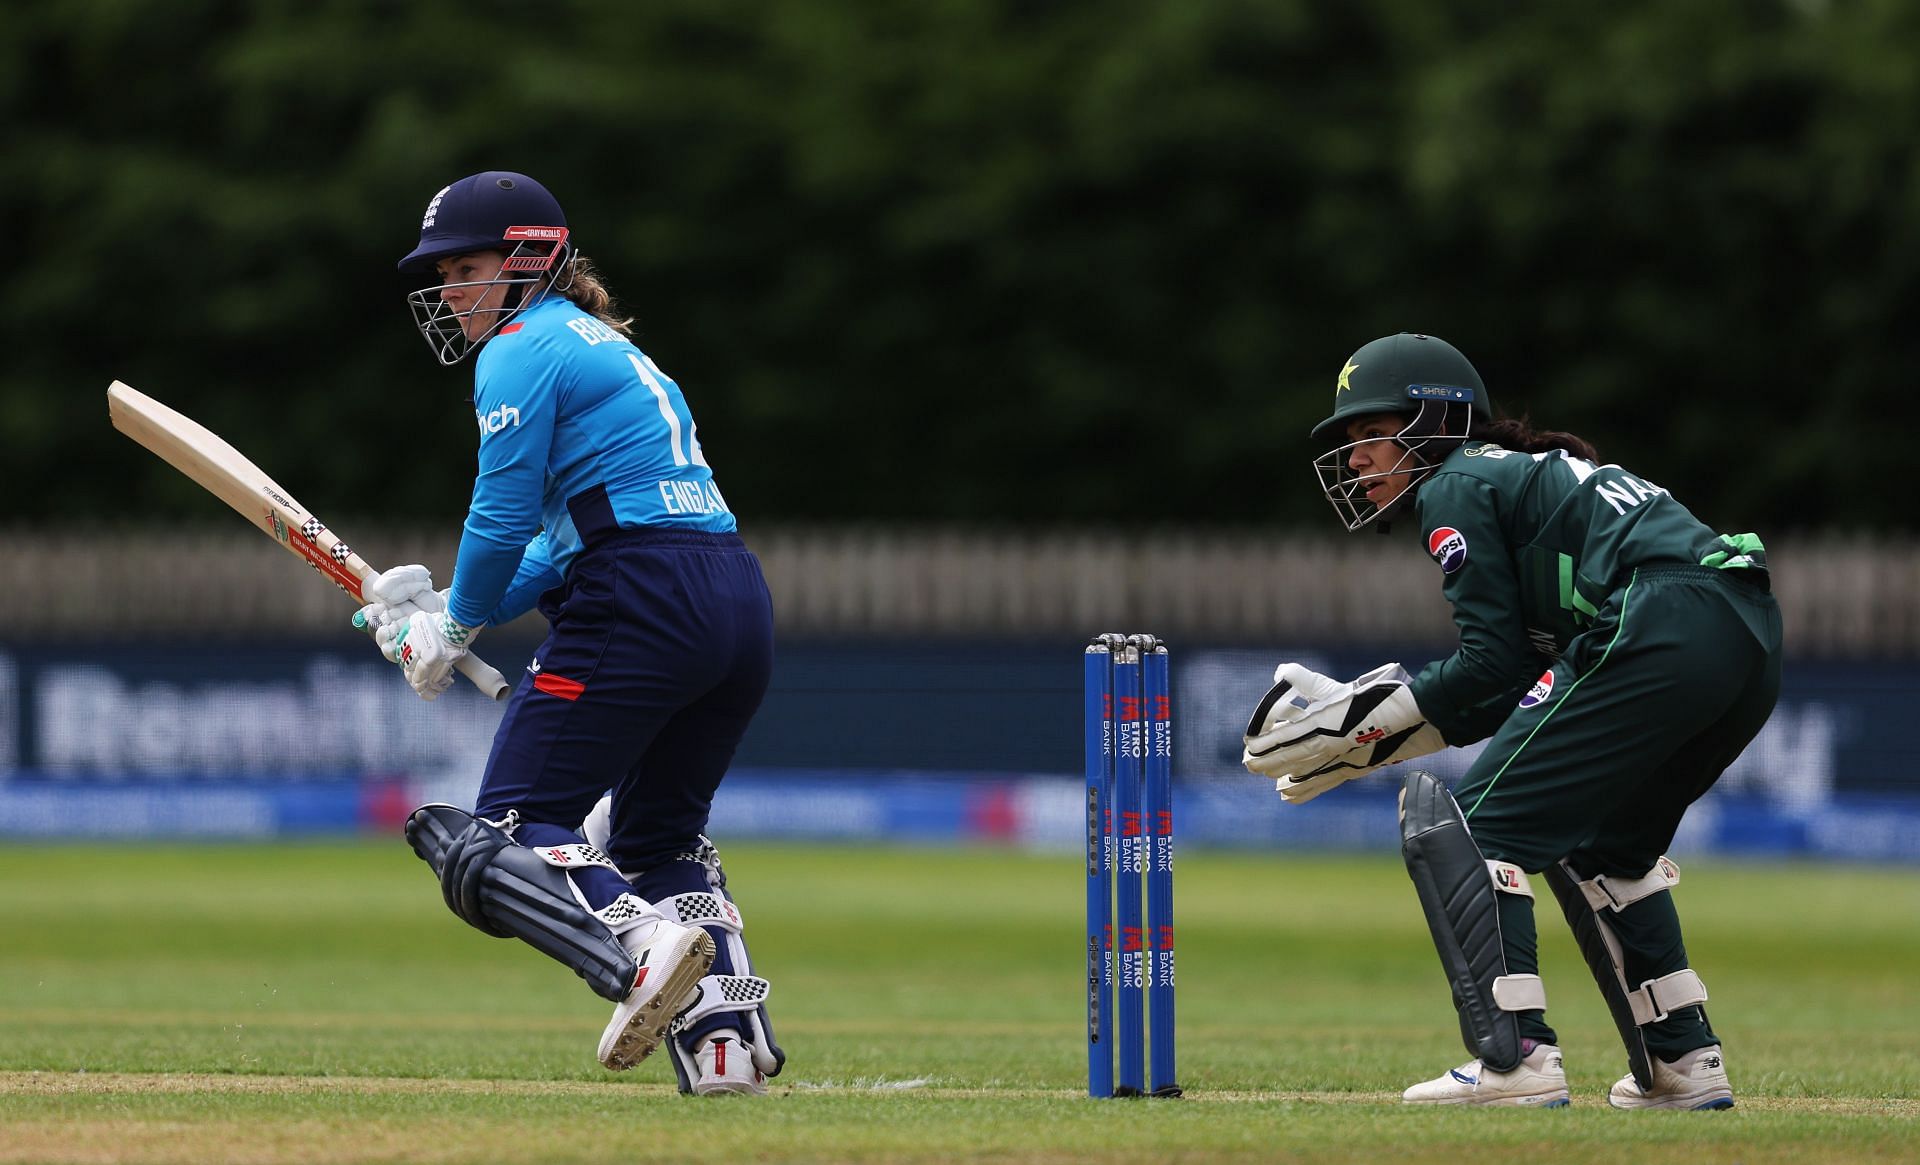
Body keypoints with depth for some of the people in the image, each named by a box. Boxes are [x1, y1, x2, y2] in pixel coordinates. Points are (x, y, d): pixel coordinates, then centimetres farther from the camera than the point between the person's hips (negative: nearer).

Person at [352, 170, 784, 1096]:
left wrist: (457, 626, 9)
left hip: (641, 605, -9)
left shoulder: (523, 351, -1)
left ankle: (642, 946, -32)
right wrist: (441, 618, 17)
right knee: (657, 834, 23)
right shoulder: (609, 349, 27)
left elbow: (503, 518, -8)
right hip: (739, 605, 9)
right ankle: (726, 1035, 7)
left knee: (509, 829, -6)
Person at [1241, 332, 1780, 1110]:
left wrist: (1361, 719, 7)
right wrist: (1361, 733, 26)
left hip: (1658, 633, -10)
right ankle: (1684, 1060, 22)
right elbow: (1511, 692, 27)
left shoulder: (1457, 488, 6)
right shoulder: (1533, 474, 32)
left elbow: (1492, 665, -1)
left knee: (1466, 827, -4)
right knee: (1600, 844, 29)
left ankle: (1514, 1056, -16)